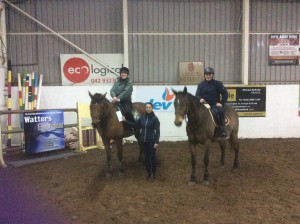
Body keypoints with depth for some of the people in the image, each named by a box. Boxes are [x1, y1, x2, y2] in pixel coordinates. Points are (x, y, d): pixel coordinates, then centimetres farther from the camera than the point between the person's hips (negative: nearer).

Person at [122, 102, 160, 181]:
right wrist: (126, 121, 12)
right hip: (143, 141, 5)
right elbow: (136, 125, 15)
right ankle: (148, 172, 26)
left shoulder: (155, 118, -11)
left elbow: (157, 131, -12)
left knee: (152, 157, 4)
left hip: (151, 141, -5)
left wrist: (156, 142, -17)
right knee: (146, 157, 13)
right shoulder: (142, 117, 3)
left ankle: (153, 174, 17)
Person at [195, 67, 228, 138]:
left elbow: (225, 94, 5)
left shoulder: (217, 84, 3)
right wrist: (200, 99, -17)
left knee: (220, 111, -32)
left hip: (215, 104, -3)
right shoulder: (201, 84, 12)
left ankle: (222, 130, -22)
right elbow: (197, 95, 7)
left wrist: (221, 103, -7)